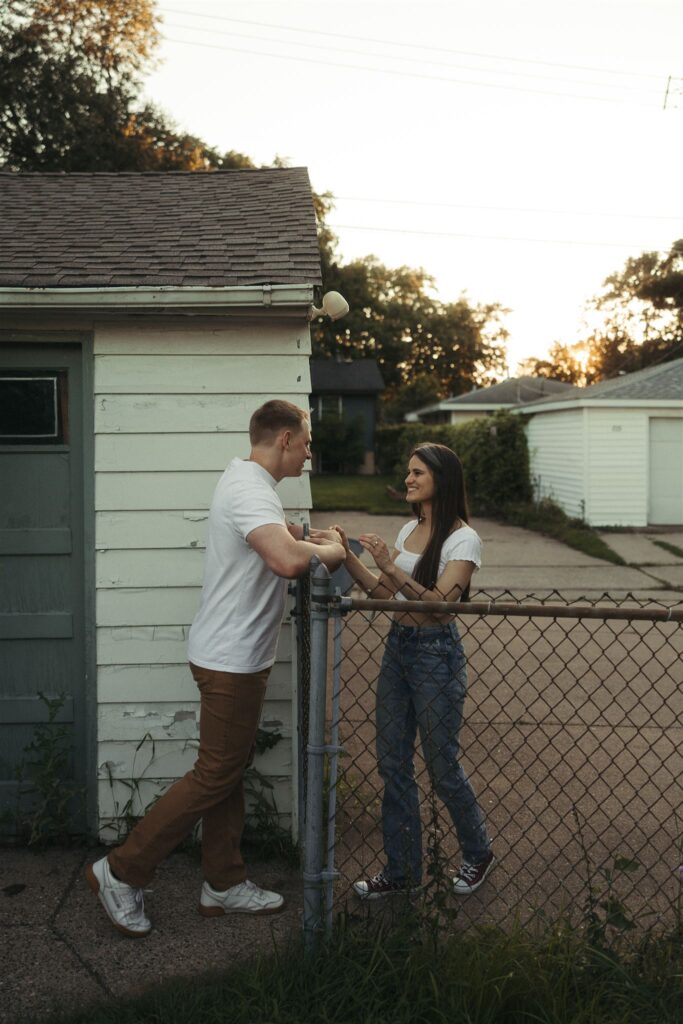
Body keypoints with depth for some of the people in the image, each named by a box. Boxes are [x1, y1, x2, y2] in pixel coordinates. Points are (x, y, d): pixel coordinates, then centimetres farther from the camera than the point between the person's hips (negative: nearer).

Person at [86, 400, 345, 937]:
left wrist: (313, 537, 13)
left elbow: (281, 530, 34)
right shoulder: (250, 490, -21)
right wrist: (332, 550, -18)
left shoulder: (248, 480, 13)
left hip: (235, 656, 11)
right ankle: (121, 873, 11)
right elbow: (287, 559, -39)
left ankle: (225, 885, 28)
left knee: (228, 773, 16)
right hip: (232, 661, -11)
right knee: (214, 777, -1)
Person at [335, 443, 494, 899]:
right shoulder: (409, 530, 10)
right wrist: (349, 556, -1)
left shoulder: (463, 539, -12)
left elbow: (439, 601, -22)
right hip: (398, 644, 7)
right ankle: (403, 871, 24)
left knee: (442, 767, 6)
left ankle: (479, 853, 32)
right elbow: (385, 592, 9)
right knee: (393, 764, 10)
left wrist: (392, 567, -31)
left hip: (436, 652, -7)